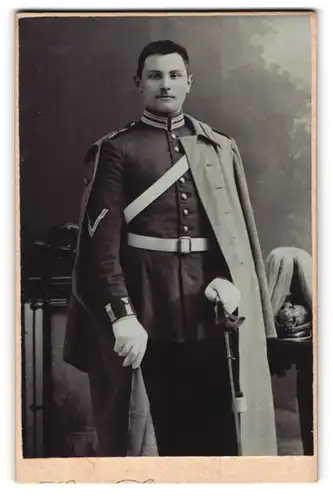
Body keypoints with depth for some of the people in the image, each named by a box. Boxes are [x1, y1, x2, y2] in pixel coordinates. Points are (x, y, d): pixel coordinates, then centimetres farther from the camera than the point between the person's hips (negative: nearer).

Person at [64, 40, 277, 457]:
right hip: (151, 315, -2)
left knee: (222, 427, 10)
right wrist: (122, 316, -18)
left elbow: (242, 234, 10)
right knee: (169, 428, 10)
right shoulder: (116, 150, 1)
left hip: (217, 313, 3)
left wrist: (256, 315, 7)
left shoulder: (222, 148, 11)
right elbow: (102, 240, -8)